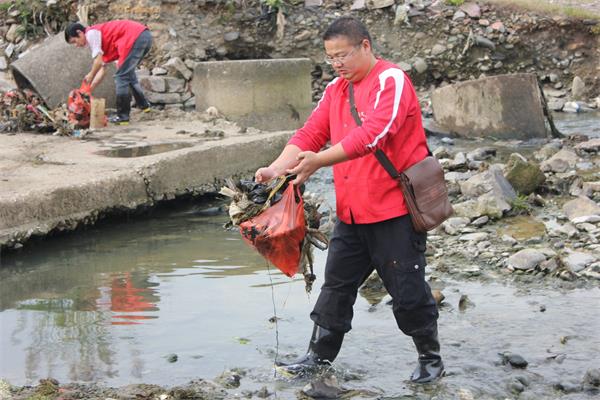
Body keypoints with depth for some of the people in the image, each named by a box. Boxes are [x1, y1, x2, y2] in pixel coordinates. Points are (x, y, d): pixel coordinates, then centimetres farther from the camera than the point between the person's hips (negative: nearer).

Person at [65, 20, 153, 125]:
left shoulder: (91, 33, 0)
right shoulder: (99, 35, 27)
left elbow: (98, 61, -8)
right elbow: (102, 69, 26)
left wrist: (90, 76, 9)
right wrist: (88, 90, 24)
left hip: (135, 38, -10)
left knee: (121, 77, -3)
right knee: (128, 73, 27)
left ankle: (122, 117, 0)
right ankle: (143, 105, 35)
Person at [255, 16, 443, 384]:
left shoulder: (391, 81, -13)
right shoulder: (336, 90, 11)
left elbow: (373, 134, -27)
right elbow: (310, 134, 4)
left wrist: (319, 161, -31)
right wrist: (275, 169, -11)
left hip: (394, 208, -7)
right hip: (352, 211, 7)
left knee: (407, 290, 2)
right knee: (337, 284, 13)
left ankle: (431, 359, 21)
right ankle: (319, 356, 25)